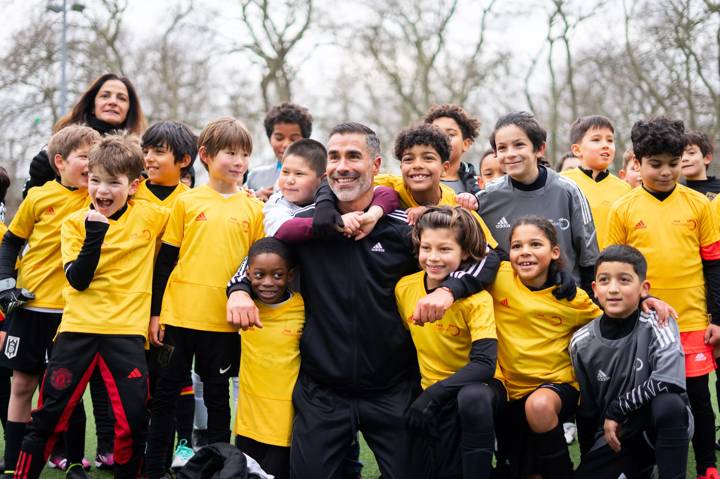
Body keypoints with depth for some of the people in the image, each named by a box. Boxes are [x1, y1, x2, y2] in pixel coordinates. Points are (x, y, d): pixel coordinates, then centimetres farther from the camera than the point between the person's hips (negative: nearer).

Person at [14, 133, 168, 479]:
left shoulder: (149, 215, 1)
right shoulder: (76, 223, 1)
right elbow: (78, 279, -9)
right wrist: (95, 233, -18)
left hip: (127, 331, 0)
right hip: (78, 328, 0)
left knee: (133, 421, -2)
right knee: (50, 414, 4)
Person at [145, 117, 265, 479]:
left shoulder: (253, 208, 4)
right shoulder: (187, 202, 2)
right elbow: (165, 261, 4)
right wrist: (155, 312, 1)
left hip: (225, 321, 0)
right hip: (178, 314, 0)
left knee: (218, 396, 9)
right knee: (166, 394, 7)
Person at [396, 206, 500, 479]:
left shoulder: (477, 299, -18)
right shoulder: (404, 288, -4)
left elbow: (484, 364, -26)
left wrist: (432, 393, -32)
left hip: (476, 387, -4)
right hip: (434, 394, 4)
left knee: (472, 398, -38)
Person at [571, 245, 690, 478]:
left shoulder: (657, 324, -14)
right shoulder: (582, 343, -5)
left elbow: (668, 381, -30)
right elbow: (587, 410, 6)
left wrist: (616, 410, -21)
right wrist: (590, 459, 8)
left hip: (662, 429, -4)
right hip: (613, 435, 4)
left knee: (668, 403, -36)